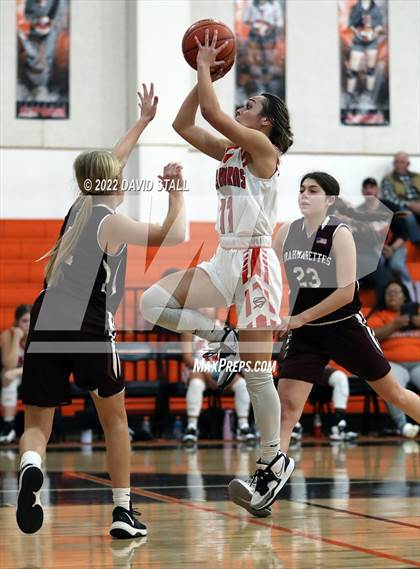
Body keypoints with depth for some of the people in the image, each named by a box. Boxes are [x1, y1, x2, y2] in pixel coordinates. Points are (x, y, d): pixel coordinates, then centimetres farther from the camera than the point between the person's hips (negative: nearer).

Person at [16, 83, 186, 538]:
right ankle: (122, 512, 18)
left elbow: (110, 162, 33)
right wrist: (176, 191, 9)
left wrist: (143, 120, 43)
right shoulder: (111, 222, -2)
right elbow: (174, 235, -6)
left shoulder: (79, 205, 16)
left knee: (36, 425, 5)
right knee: (114, 417, 17)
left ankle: (30, 466, -30)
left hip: (45, 324, 4)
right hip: (88, 328, -4)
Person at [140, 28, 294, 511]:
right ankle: (222, 340, 4)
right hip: (225, 262, 8)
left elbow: (212, 113, -18)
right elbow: (184, 125, 15)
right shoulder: (229, 152, 15)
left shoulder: (263, 147, -8)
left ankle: (273, 460, 8)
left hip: (255, 263, -8)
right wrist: (204, 75, 10)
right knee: (152, 302, -12)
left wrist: (204, 68, -5)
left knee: (255, 372, -4)